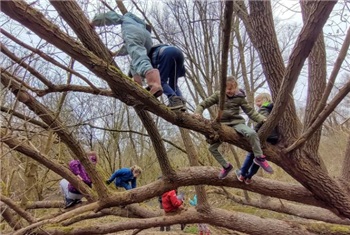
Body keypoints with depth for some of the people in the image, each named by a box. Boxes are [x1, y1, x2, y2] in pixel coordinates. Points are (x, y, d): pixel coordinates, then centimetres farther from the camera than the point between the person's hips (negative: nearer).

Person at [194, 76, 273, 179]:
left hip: (236, 122, -2)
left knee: (252, 133, -33)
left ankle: (259, 158, -14)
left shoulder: (240, 97, -3)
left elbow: (250, 111, -1)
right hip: (223, 124, 3)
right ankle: (226, 166, 17)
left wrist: (261, 119, -16)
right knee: (212, 147, -3)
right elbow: (204, 103, 0)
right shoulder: (218, 95, -1)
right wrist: (198, 112, -20)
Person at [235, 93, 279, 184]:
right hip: (274, 139, 7)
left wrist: (254, 132, -19)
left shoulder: (263, 108, -5)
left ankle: (242, 174, 19)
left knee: (251, 154, 12)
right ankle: (248, 177, 21)